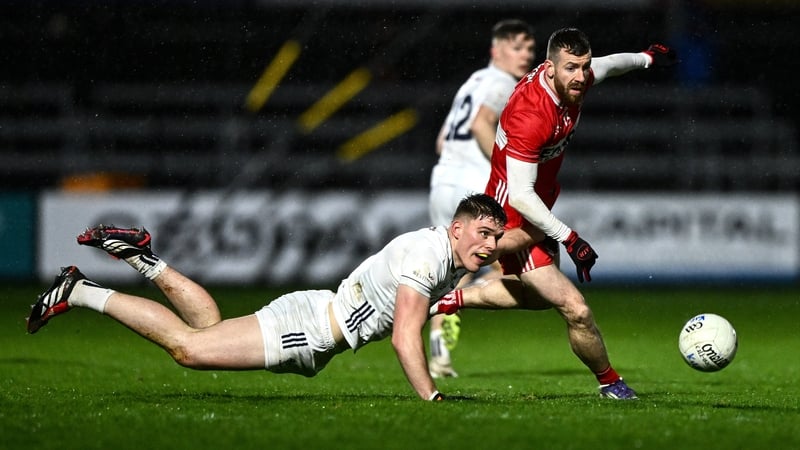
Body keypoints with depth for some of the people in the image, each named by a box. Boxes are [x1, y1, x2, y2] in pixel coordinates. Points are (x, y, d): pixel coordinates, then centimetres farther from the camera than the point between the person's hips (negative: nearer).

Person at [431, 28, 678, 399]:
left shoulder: (575, 80, -10)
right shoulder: (530, 115, -35)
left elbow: (607, 65, 17)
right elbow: (519, 195, -34)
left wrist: (647, 58, 34)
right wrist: (568, 238, -33)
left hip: (536, 210, 10)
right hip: (515, 219, -10)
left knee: (538, 296, 30)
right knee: (576, 310, -12)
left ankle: (448, 301, 38)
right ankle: (610, 383, 11)